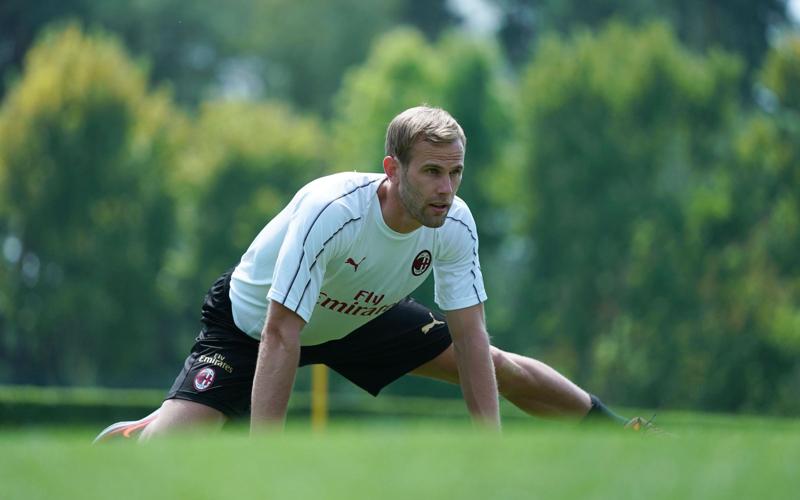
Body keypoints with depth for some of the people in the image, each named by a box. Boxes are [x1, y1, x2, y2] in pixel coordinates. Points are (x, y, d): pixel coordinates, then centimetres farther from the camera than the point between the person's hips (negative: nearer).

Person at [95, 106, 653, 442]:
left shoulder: (455, 224, -22)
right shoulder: (329, 211, -39)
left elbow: (470, 338, -17)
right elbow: (281, 337, -40)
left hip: (361, 318, 5)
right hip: (253, 320, -5)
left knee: (499, 367, 5)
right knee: (170, 438, -26)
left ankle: (619, 428, 28)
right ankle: (120, 439, 9)